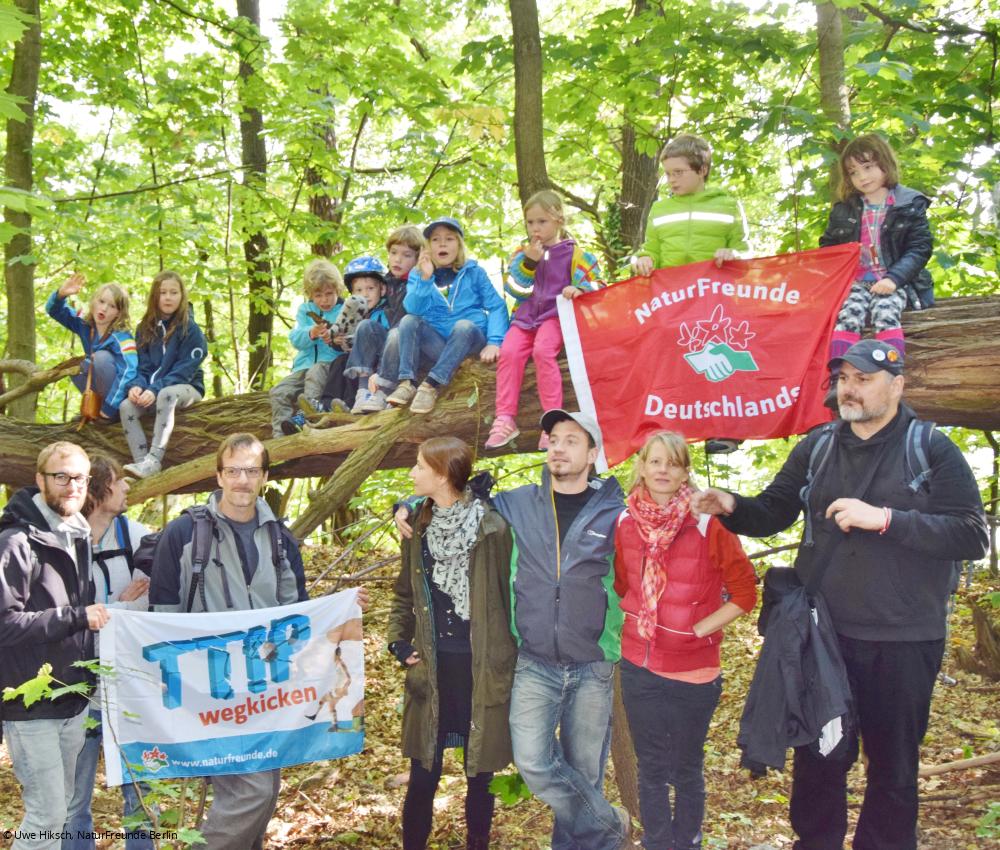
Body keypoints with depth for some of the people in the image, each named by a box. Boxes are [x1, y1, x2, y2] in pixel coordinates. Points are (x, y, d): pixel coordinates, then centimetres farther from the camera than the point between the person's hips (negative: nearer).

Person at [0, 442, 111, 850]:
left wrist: (105, 610, 6)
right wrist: (76, 617, -23)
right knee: (47, 813, -6)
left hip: (72, 698, 8)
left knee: (60, 806, 15)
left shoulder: (79, 538, 12)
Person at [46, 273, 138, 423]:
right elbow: (54, 310, 1)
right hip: (101, 390, 7)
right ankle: (97, 407, 2)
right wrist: (61, 294, -23)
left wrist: (110, 406, -34)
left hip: (121, 396, -7)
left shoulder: (122, 336, -24)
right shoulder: (86, 325, -4)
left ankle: (112, 409, -15)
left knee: (102, 356, -26)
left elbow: (128, 371, -34)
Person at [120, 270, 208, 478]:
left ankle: (154, 460, -43)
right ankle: (141, 461, -33)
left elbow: (184, 370, -14)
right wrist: (137, 385, -16)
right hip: (153, 391, 5)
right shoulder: (145, 328, 9)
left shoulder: (190, 329, -7)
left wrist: (155, 389, -26)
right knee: (126, 405, -24)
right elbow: (142, 365, 6)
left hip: (186, 388, -5)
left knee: (166, 394, -38)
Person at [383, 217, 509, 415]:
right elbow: (413, 309, -5)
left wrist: (494, 342, -16)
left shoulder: (474, 272, 8)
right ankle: (406, 382, -31)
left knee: (463, 325, -32)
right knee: (409, 320, -21)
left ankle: (432, 385, -34)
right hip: (436, 345, 2)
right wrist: (425, 278, -19)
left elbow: (497, 307, -2)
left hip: (469, 340, -2)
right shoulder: (418, 274, 12)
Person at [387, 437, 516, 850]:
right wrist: (399, 642, 6)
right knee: (423, 774, 8)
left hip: (483, 669, -3)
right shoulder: (419, 527, 5)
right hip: (432, 667, 4)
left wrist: (511, 660, -7)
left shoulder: (492, 528, -11)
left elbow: (512, 594, -7)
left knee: (480, 772, 10)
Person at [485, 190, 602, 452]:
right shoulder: (522, 253, 15)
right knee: (508, 352, -23)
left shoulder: (572, 253, 6)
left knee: (542, 350, -32)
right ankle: (505, 420, -21)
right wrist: (529, 262, -9)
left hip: (556, 315, -4)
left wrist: (578, 289, -20)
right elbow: (516, 290, 4)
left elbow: (595, 283, 2)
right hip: (525, 316, 4)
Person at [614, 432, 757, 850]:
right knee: (651, 769, 14)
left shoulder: (708, 522, -12)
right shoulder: (626, 521, -1)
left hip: (693, 668, -3)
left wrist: (697, 629, -11)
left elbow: (744, 593, -8)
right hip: (639, 667, 3)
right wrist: (640, 621, 2)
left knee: (687, 769, 11)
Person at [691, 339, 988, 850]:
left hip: (902, 643, -3)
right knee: (817, 760, 15)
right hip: (823, 635, 3)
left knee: (893, 767, 13)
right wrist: (731, 507, -13)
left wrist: (884, 518, -23)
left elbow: (971, 536, -14)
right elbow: (771, 514, 8)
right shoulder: (817, 446, 5)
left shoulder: (933, 450, -6)